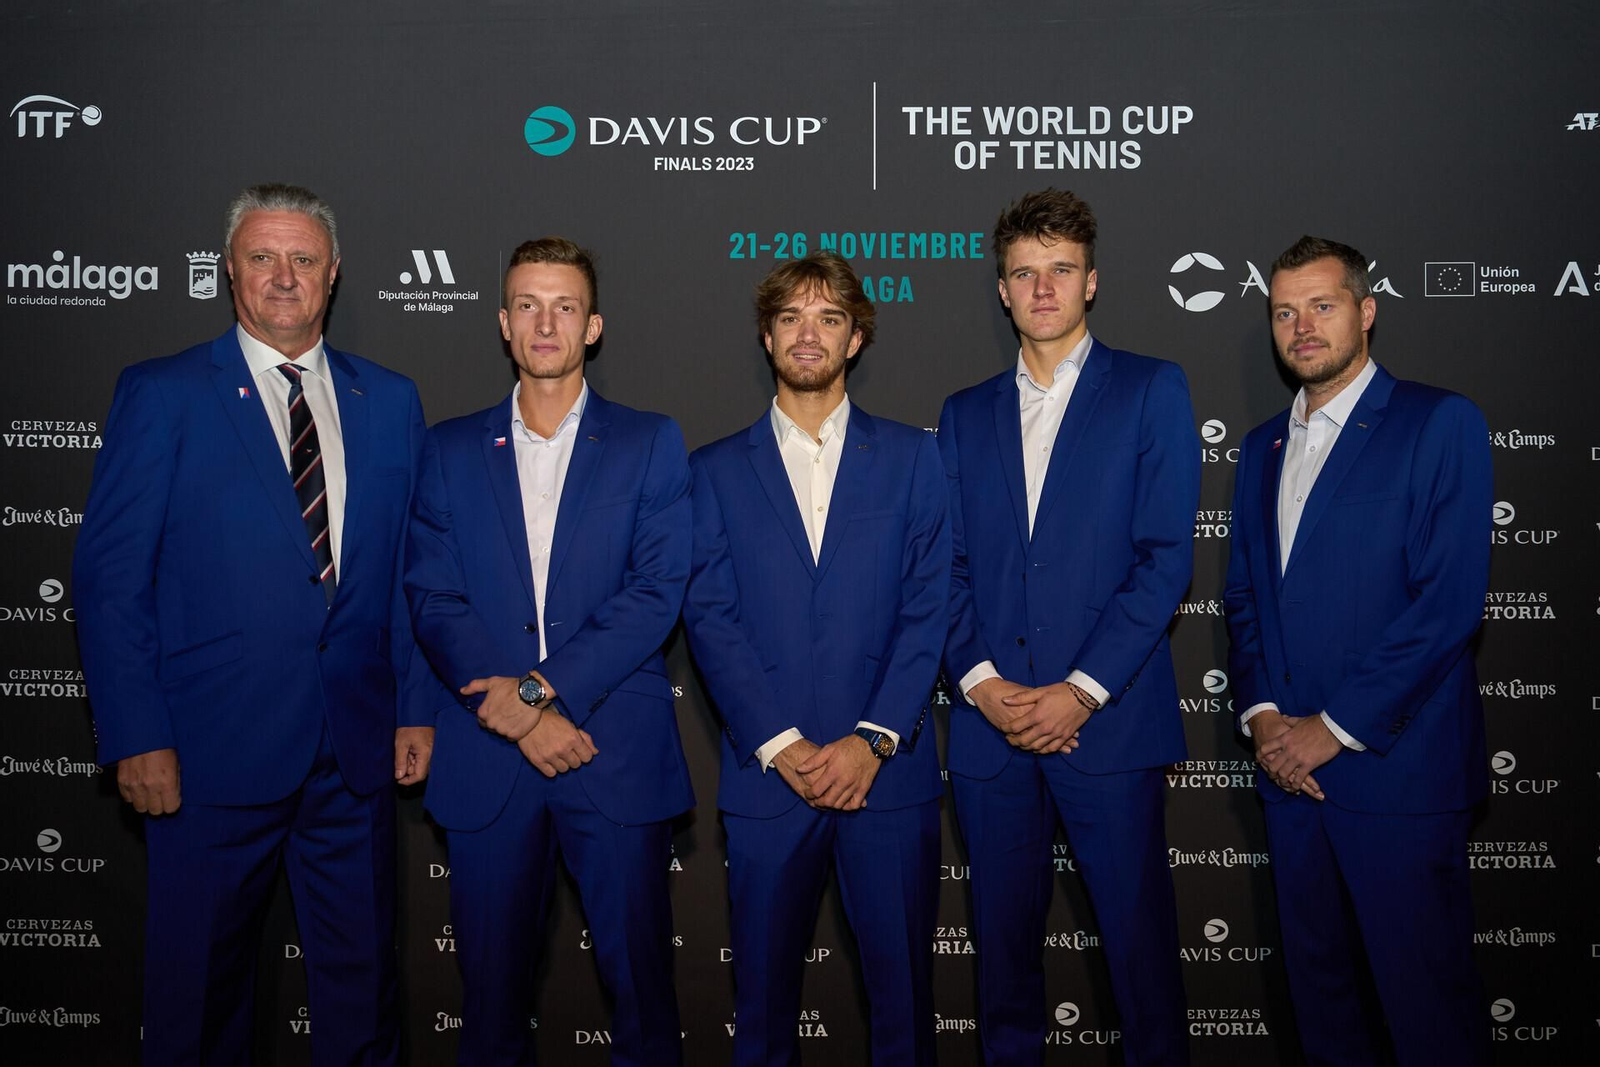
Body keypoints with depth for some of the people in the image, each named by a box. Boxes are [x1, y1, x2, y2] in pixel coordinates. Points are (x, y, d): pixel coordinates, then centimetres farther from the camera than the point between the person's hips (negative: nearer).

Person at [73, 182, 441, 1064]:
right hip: (214, 750, -3)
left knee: (361, 978, 14)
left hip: (358, 749, 3)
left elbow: (412, 569, 10)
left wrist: (418, 706, 4)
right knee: (198, 983, 13)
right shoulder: (161, 395, -2)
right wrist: (136, 738, -10)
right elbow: (109, 578, -5)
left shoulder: (389, 402, 8)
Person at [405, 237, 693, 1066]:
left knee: (639, 977, 5)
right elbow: (432, 598, 2)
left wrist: (541, 686, -13)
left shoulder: (650, 443, 5)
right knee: (490, 984, 11)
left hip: (616, 755, -1)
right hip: (486, 759, 2)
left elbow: (657, 591, -5)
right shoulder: (451, 450, 10)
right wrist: (515, 712, -10)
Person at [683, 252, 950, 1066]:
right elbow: (710, 618, -1)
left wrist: (872, 741, -10)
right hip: (765, 775, 0)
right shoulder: (716, 471, 8)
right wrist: (782, 747, -11)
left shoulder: (910, 457, 8)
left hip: (888, 771, 0)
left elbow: (928, 607, 0)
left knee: (902, 987, 7)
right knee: (762, 991, 9)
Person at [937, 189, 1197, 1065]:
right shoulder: (964, 415, 15)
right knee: (1002, 937, 11)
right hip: (990, 723, 3)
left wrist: (1082, 690, -12)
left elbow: (1166, 556, -5)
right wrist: (982, 682, -7)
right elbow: (946, 567, 9)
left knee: (1138, 938, 2)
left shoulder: (1151, 391, 4)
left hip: (1110, 721, -3)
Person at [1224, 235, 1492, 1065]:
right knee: (1317, 978, 15)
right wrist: (1261, 714, -2)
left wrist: (1333, 729, -14)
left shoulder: (1439, 423, -6)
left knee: (1425, 993, 3)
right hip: (1289, 764, 6)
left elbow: (1449, 600, -14)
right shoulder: (1262, 446, 14)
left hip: (1395, 767, -6)